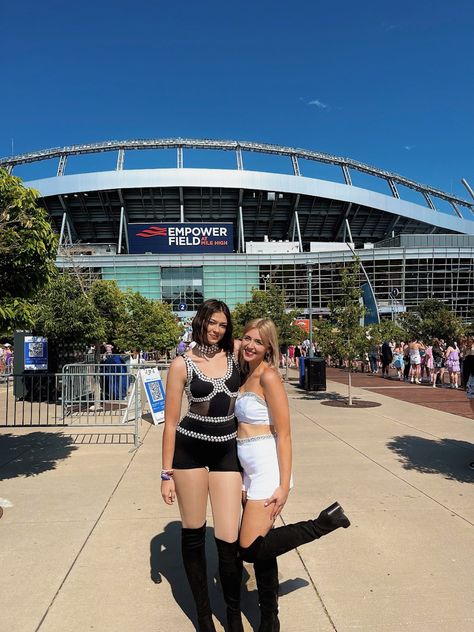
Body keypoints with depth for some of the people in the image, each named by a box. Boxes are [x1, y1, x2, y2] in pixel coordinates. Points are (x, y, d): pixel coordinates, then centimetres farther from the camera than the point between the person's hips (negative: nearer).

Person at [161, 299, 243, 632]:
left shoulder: (234, 354, 1)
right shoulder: (183, 364, -6)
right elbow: (171, 422, -4)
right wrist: (167, 473, -4)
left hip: (227, 450, 2)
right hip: (189, 450, -1)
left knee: (229, 539, 1)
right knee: (193, 534, 12)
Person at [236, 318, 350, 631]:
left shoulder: (268, 376, -15)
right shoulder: (246, 374, 9)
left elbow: (284, 434, -17)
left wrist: (283, 486, -18)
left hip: (268, 471, -8)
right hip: (250, 472, 8)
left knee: (251, 549, -7)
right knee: (261, 548, 14)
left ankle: (325, 522, 5)